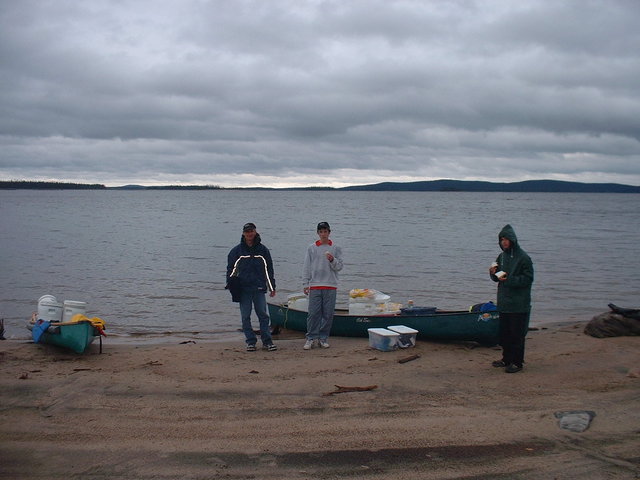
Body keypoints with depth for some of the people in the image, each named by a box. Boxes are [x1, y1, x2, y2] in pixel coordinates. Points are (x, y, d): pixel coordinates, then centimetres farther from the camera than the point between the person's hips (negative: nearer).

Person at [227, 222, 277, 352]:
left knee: (263, 315, -1)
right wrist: (230, 284, 0)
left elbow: (269, 270, 12)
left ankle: (267, 341, 5)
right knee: (245, 317, 2)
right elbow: (231, 268, 10)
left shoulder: (262, 250, 8)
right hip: (243, 289, 0)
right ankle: (250, 341, 10)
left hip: (259, 288, 0)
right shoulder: (237, 250, 6)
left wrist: (272, 288, 10)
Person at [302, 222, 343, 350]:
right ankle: (311, 338, 4)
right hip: (315, 286, 0)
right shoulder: (311, 248, 7)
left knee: (328, 314, 2)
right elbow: (307, 267, 7)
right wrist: (305, 284, 0)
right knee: (313, 313, -3)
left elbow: (339, 267, 3)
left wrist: (332, 260, -17)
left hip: (330, 286, 0)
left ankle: (323, 338, 12)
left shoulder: (336, 248, 7)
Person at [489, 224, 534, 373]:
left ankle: (517, 362, 6)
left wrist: (509, 279, -22)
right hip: (504, 302, 7)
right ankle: (507, 359, 26)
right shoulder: (502, 256, 10)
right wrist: (494, 274, -3)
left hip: (518, 305, -7)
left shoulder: (523, 257, -12)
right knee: (505, 333, 14)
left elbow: (528, 279, -15)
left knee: (517, 334, -2)